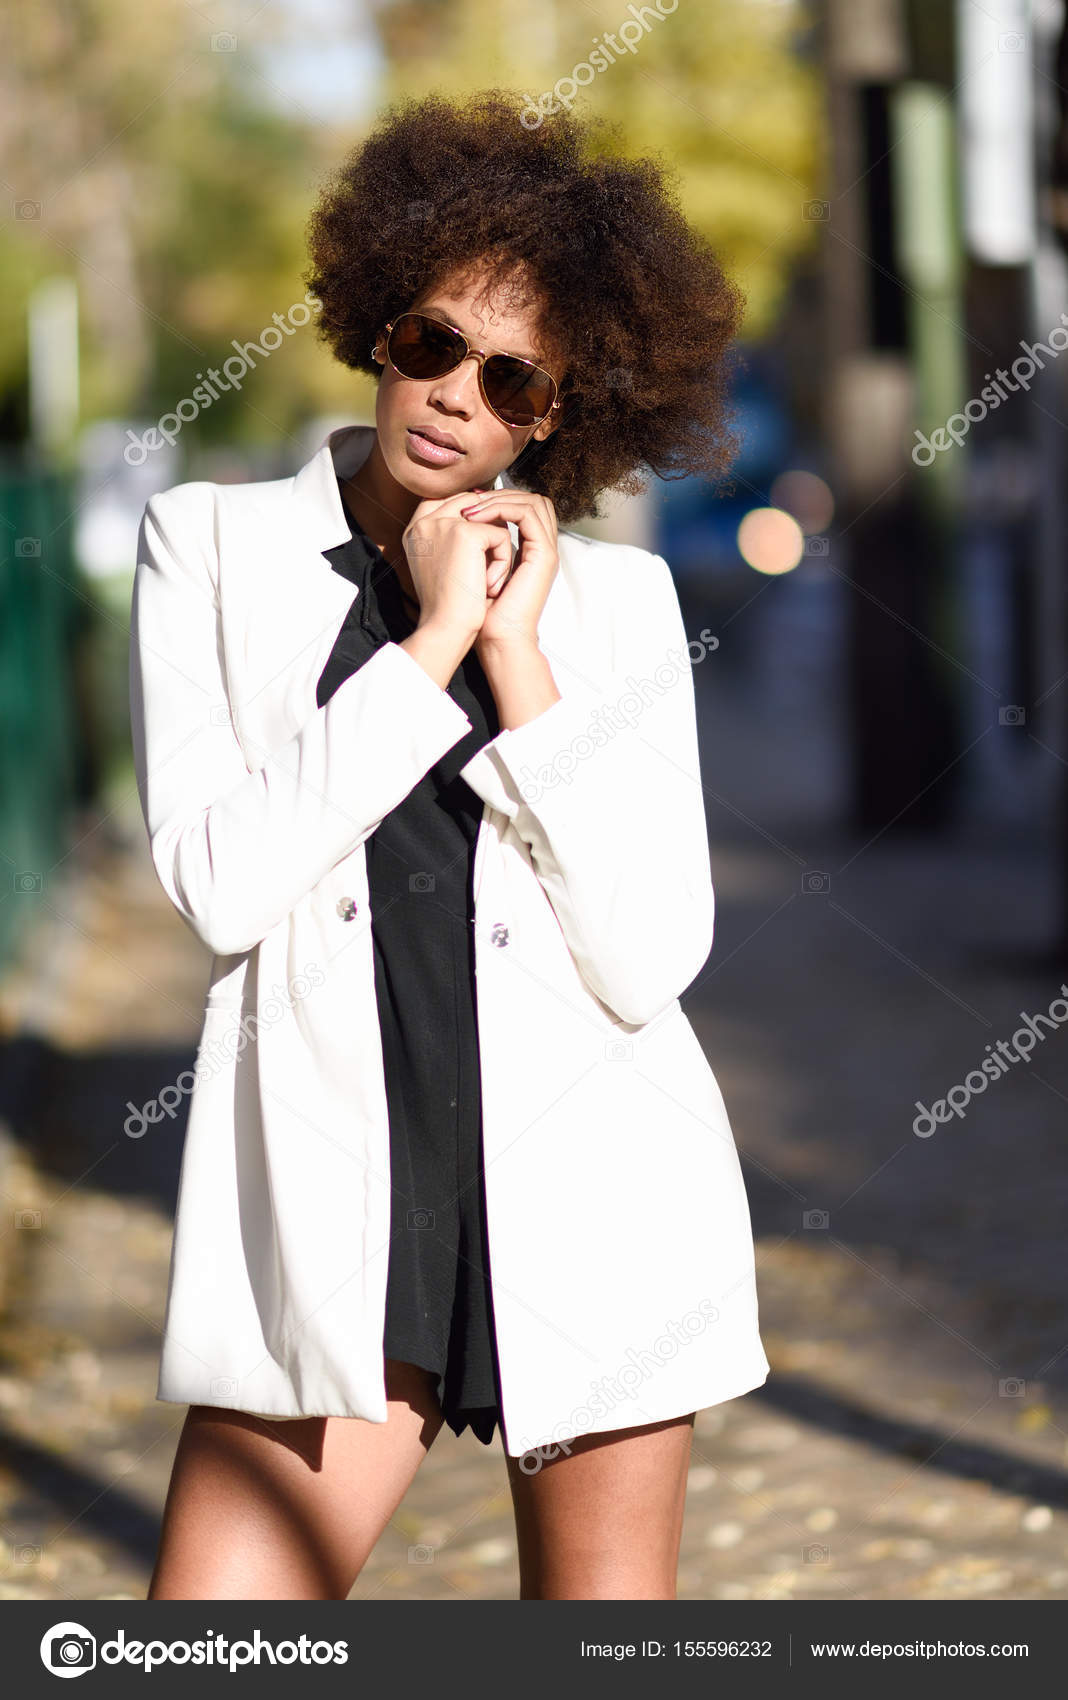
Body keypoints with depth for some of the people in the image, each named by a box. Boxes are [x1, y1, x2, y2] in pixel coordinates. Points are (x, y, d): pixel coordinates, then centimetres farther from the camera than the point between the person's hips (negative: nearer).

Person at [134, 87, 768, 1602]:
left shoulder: (618, 597, 7)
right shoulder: (216, 544, 6)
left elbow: (651, 960, -5)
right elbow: (220, 883, -9)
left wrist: (520, 659, -8)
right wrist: (428, 644, -8)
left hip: (597, 1203, 1)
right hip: (334, 1213, -1)